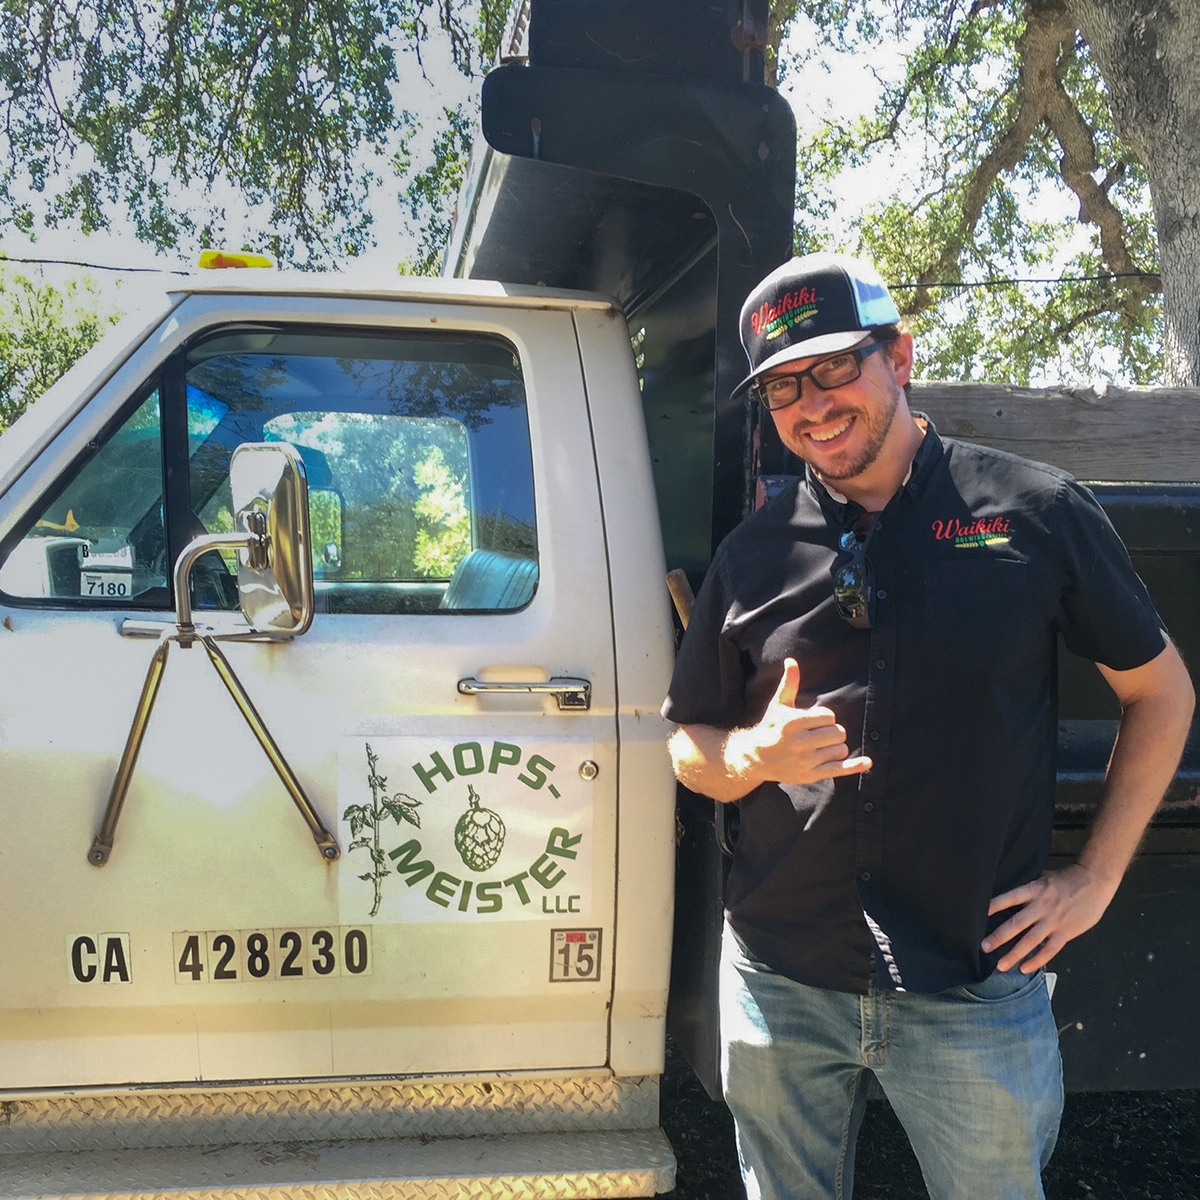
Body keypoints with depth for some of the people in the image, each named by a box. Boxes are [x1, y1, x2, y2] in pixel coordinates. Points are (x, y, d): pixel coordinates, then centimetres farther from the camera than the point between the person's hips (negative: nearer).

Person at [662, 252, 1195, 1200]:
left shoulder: (1033, 510, -4)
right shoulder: (753, 554, 3)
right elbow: (690, 748, 9)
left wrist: (1094, 878, 0)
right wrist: (756, 755, -13)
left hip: (974, 989, -2)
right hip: (780, 986, 3)